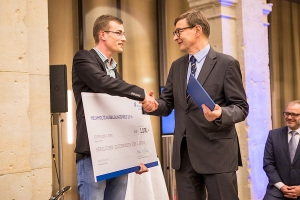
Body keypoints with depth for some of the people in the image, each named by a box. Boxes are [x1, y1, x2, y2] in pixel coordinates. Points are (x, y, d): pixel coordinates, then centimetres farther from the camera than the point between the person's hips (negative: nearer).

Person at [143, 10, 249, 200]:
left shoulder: (227, 63, -5)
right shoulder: (177, 66, 13)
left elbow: (241, 107, -7)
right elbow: (168, 103, 14)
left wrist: (221, 114, -27)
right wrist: (154, 105, -8)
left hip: (217, 152, -5)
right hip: (184, 152, 6)